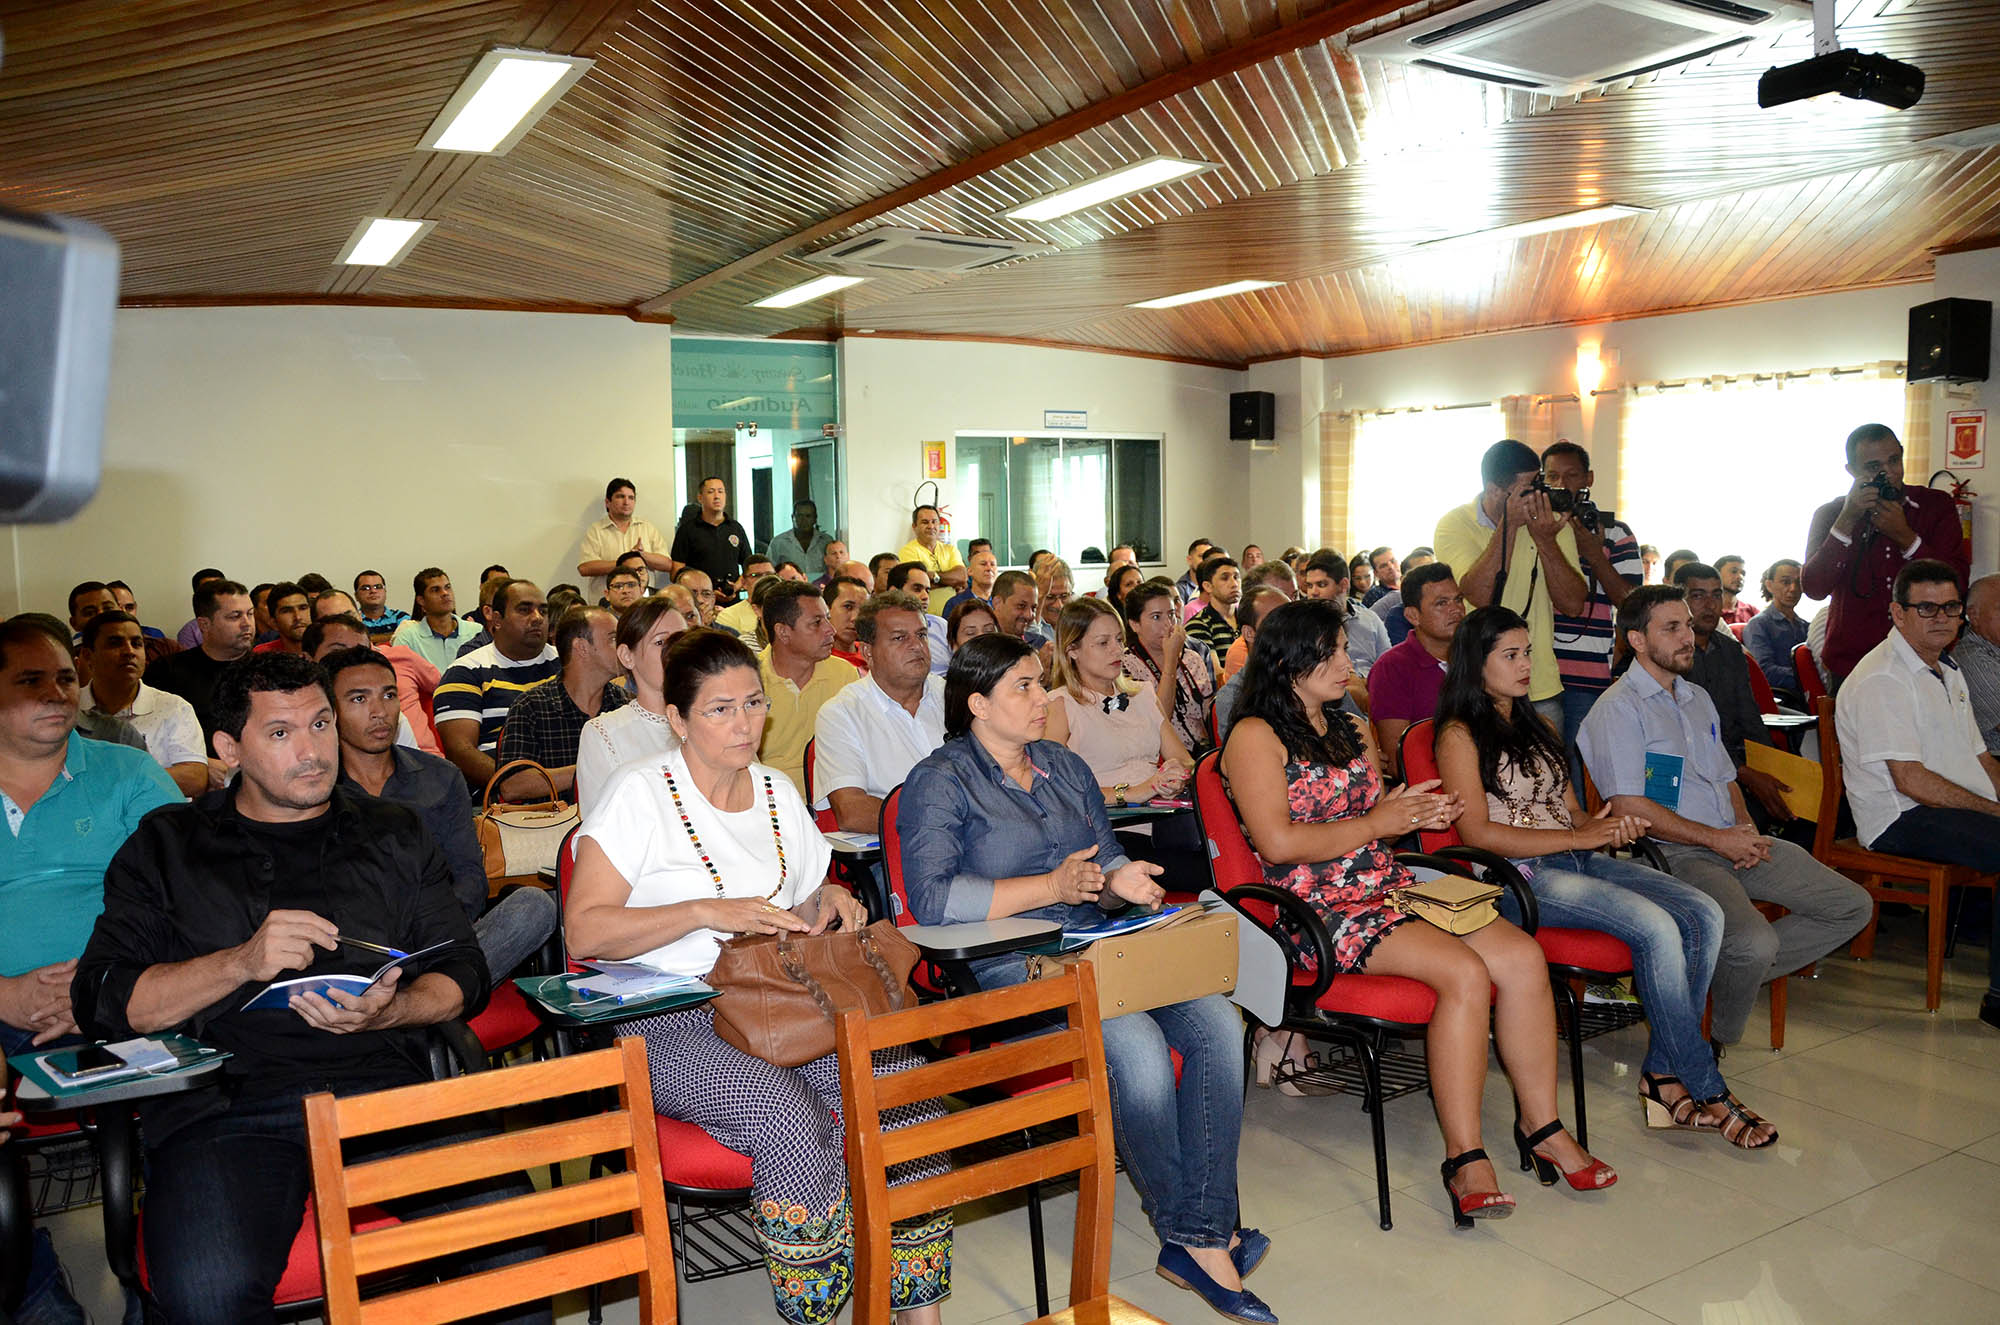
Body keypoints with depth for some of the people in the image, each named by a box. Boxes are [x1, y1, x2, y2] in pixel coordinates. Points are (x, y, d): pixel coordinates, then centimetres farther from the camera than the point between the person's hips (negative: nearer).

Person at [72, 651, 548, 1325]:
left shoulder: (393, 834, 19)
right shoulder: (167, 846, 15)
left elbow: (462, 972, 15)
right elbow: (102, 998, 5)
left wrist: (390, 1011, -8)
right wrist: (241, 964, -12)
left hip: (383, 1085, 1)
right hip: (225, 1105, 0)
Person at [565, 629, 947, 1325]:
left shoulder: (777, 789, 14)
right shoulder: (641, 793, -5)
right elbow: (584, 931, -13)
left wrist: (830, 899, 2)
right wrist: (707, 911, -22)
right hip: (669, 1025, -5)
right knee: (789, 1118, -33)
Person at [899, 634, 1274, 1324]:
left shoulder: (1065, 766, 20)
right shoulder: (940, 782, -2)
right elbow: (933, 898, -16)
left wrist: (1121, 879, -3)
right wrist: (1051, 887, -14)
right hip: (1006, 969, -6)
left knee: (1218, 1024, -19)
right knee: (1137, 1047, -30)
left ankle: (1206, 1239, -15)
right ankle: (1192, 1234, -8)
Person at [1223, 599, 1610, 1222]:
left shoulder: (1354, 732, 21)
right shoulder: (1256, 737, -4)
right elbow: (1279, 844, -15)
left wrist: (1418, 814, 3)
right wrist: (1379, 823, -10)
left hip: (1390, 889, 8)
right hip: (1320, 911, -7)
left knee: (1523, 955, -13)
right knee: (1465, 971, -27)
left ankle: (1542, 1123, -2)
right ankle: (1464, 1157, -19)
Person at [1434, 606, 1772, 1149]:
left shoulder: (1537, 728, 23)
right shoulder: (1460, 735, -2)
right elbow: (1477, 832, -12)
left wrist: (1608, 827, -1)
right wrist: (1578, 837, -15)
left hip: (1579, 860, 8)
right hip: (1521, 876, -8)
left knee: (1704, 915, -14)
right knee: (1656, 927, -26)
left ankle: (1664, 1074, -10)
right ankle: (1707, 1092, -13)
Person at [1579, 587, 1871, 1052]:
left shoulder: (1698, 698, 21)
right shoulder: (1618, 708, -8)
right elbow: (1628, 806, -16)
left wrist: (1747, 829, 4)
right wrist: (1717, 839, -14)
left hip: (1731, 841, 9)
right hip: (1674, 854, -9)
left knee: (1853, 907, 2)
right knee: (1754, 942, -30)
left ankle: (1732, 974, 3)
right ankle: (1717, 1038, -1)